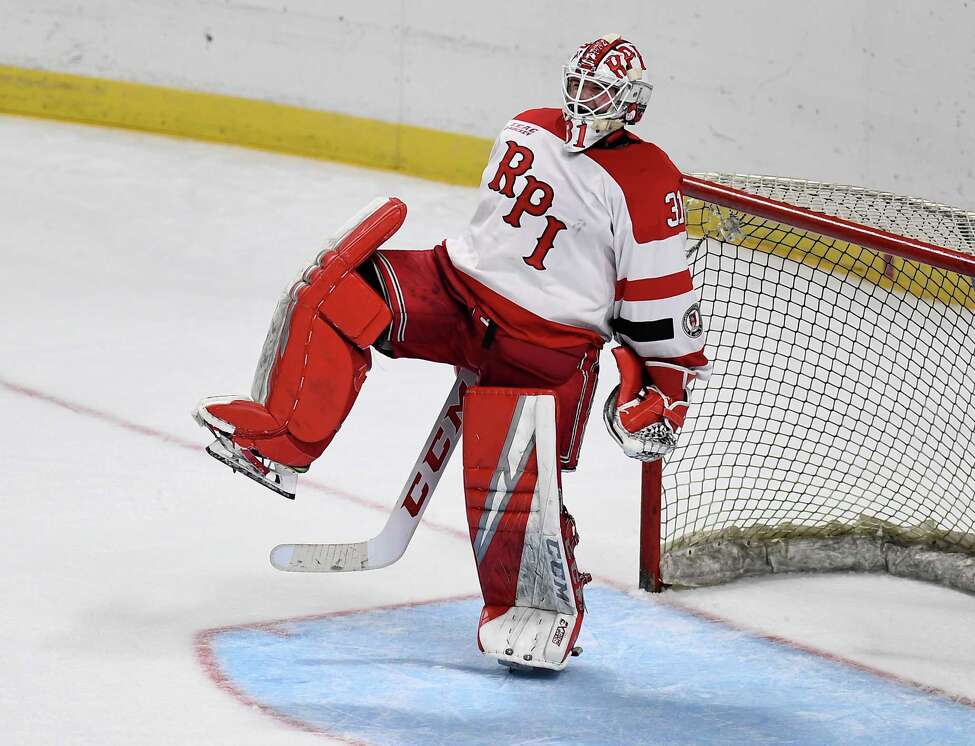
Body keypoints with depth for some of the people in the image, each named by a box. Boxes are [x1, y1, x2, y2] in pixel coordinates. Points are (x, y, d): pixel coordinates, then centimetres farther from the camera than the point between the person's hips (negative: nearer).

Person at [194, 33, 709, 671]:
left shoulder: (648, 183, -11)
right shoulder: (526, 131, 8)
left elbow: (662, 300, -9)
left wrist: (664, 385, -11)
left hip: (551, 346, -6)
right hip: (461, 288, 6)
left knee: (512, 476, -18)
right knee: (343, 288, -16)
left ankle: (545, 606, 6)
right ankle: (281, 439, -16)